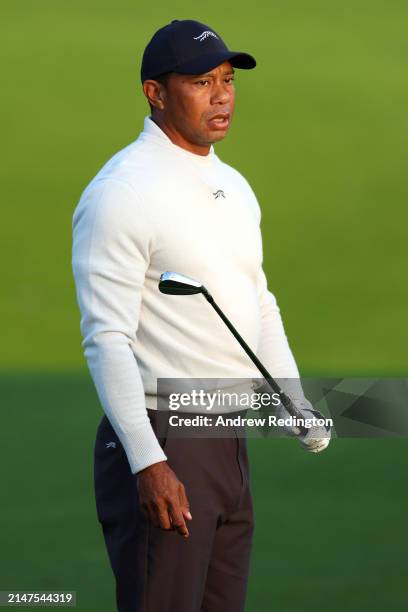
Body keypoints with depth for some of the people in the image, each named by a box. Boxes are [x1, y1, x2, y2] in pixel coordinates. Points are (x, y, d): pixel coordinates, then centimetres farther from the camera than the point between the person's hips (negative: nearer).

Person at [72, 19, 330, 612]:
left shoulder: (233, 186, 14)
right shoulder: (121, 192, -13)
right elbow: (106, 338, -18)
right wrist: (148, 462, -23)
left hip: (230, 445, 8)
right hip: (160, 446, -8)